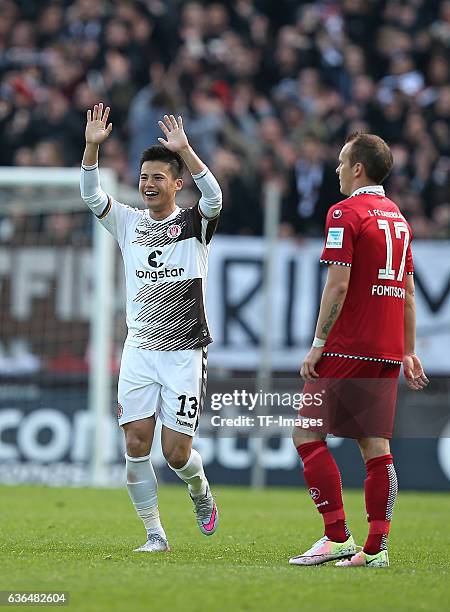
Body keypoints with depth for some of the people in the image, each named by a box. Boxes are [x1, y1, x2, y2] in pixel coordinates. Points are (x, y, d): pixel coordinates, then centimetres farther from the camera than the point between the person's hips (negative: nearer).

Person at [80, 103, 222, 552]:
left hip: (185, 352, -3)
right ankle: (154, 534, 3)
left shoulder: (195, 224, 0)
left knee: (176, 452, -5)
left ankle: (200, 492, 29)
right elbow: (91, 195, -4)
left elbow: (214, 196, -21)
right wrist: (92, 147, -19)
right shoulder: (128, 223, 9)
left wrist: (183, 150, -31)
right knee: (136, 443, -7)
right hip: (139, 350, 3)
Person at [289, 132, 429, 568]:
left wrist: (317, 345, -11)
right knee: (376, 446, 6)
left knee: (307, 435, -2)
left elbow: (338, 286, -15)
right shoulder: (397, 217, 16)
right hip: (387, 353, 8)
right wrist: (409, 352, 21)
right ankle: (376, 547, 0)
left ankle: (338, 537, -8)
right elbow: (408, 291, 18)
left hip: (347, 351, -8)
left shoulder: (345, 213, -9)